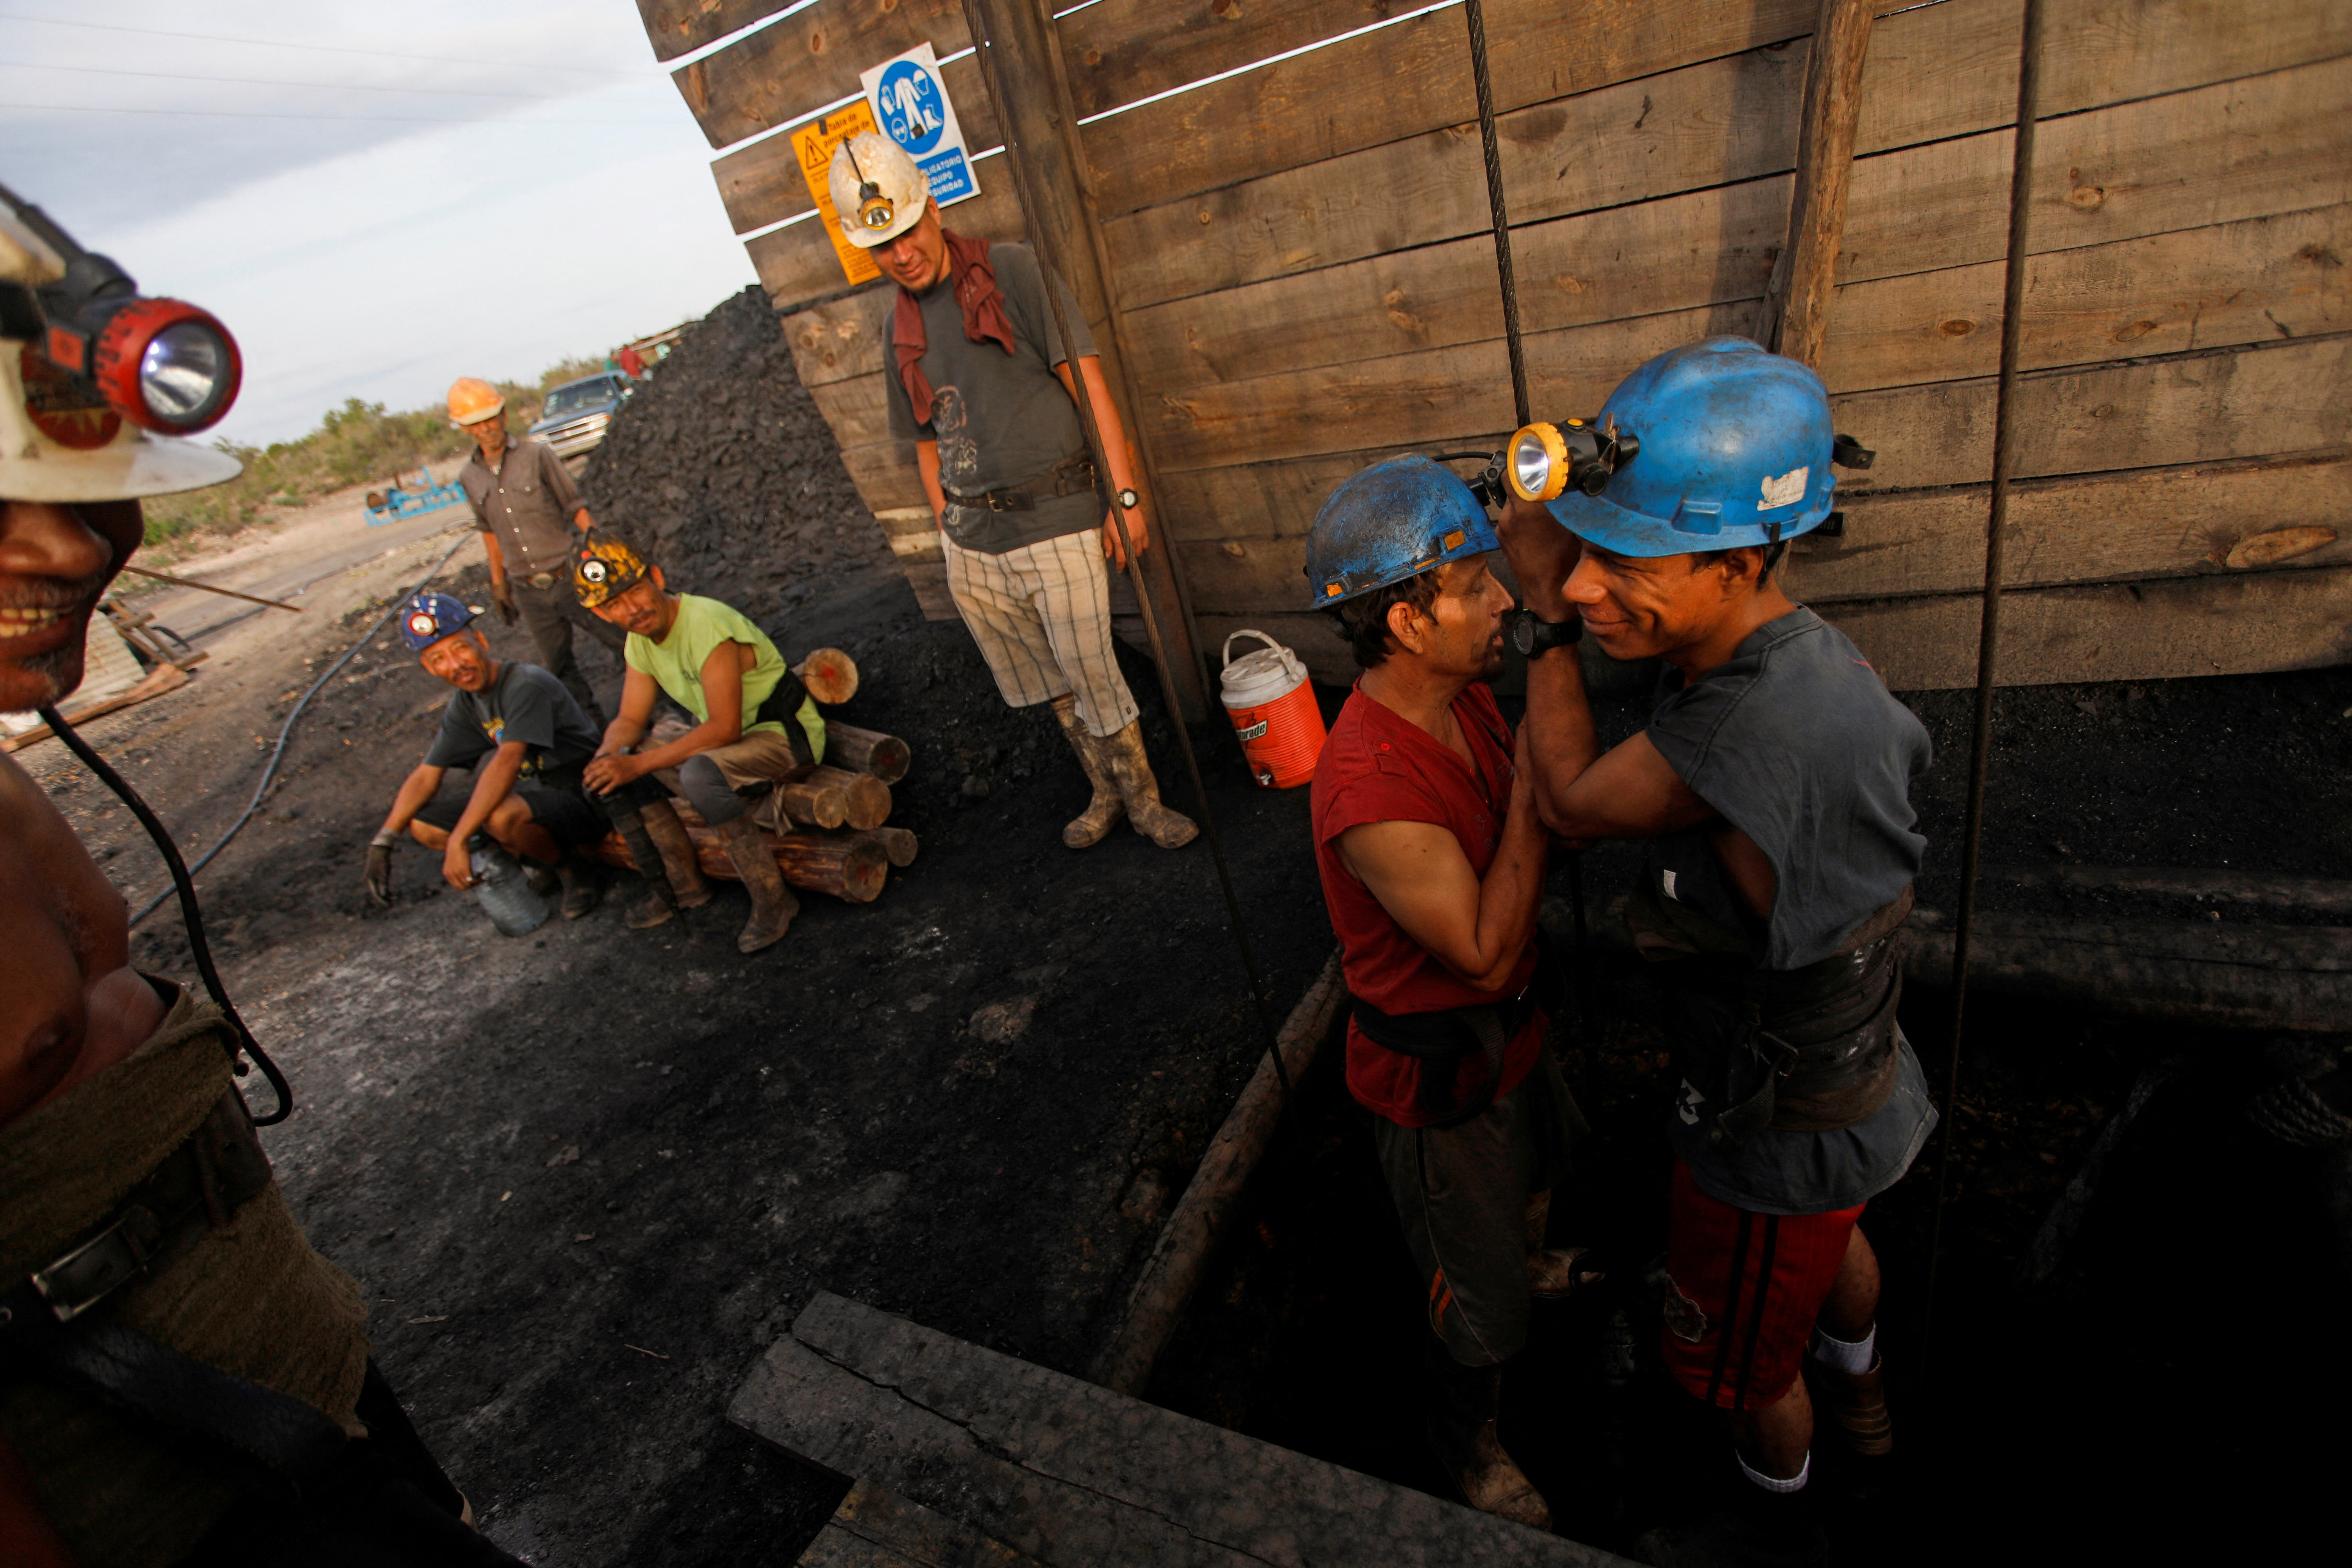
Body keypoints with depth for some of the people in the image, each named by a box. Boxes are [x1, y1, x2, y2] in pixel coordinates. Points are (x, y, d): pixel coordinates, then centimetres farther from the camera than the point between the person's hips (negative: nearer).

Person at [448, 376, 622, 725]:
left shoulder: (537, 455, -5)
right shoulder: (469, 478, 7)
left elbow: (575, 506, -2)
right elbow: (490, 531, 17)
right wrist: (499, 583, 19)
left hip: (569, 576, -4)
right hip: (528, 591, 4)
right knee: (557, 666, 8)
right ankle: (594, 730, 21)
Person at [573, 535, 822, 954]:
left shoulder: (707, 625, -26)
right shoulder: (640, 641, 2)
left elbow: (725, 730, -29)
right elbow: (630, 720, 7)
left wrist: (637, 764, -29)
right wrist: (607, 757, -16)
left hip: (786, 734, -9)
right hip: (727, 732, 9)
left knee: (701, 775, -36)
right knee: (620, 753, -1)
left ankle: (773, 902, -21)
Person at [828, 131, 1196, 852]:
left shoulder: (1012, 272, -4)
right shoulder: (901, 331, 12)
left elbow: (1088, 383, -9)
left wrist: (1124, 496, -15)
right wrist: (950, 534, 13)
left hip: (1055, 520, -5)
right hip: (973, 542, 5)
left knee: (1092, 674, -4)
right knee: (1051, 684, 13)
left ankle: (1145, 801, 17)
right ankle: (1105, 794, 31)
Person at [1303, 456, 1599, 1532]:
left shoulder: (1465, 696, -10)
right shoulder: (1374, 793, -39)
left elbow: (1540, 828, 4)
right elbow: (1488, 952, -30)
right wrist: (1533, 786, -29)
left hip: (1507, 1027, 9)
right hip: (1440, 1077, -8)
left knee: (1544, 1164, 37)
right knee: (1483, 1302, 16)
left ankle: (1528, 1265, 71)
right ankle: (1465, 1442, 47)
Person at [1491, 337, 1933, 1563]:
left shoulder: (1751, 731, -43)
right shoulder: (1800, 648, -15)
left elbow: (1571, 802, -27)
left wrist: (1546, 623, -16)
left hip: (1776, 1127, -8)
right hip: (1855, 1070, 8)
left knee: (1747, 1358, 22)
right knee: (1834, 1239, 38)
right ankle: (1857, 1397, 70)